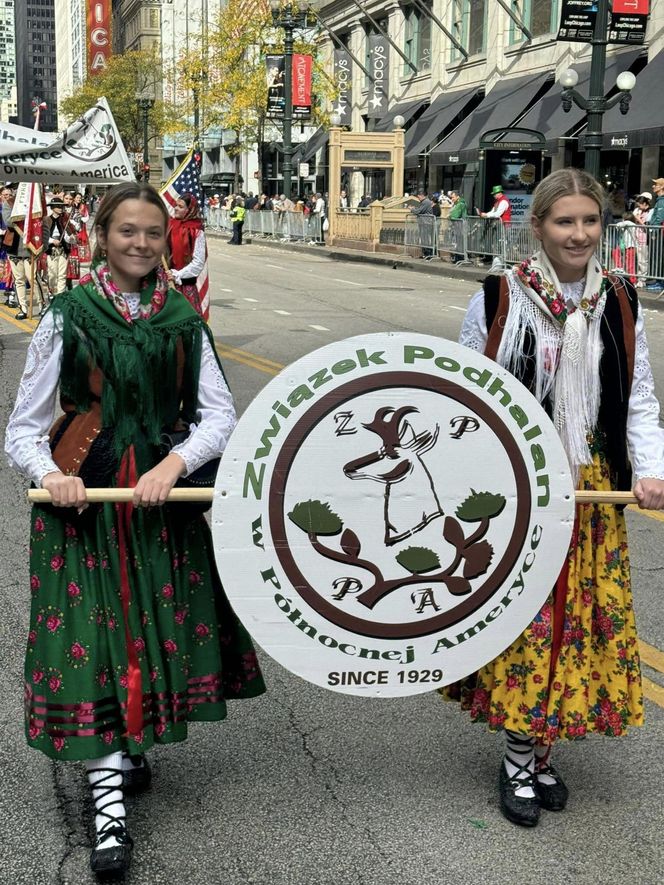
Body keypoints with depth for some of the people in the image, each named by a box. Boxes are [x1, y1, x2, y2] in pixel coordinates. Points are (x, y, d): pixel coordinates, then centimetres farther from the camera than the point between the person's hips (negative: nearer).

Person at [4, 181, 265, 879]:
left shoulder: (183, 319, 6)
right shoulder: (67, 318, -3)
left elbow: (219, 414, 1)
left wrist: (173, 464, -16)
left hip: (166, 497, 3)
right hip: (84, 500, -3)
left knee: (162, 627, 9)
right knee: (92, 635, -6)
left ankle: (129, 747, 35)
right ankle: (108, 802, 1)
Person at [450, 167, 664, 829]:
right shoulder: (497, 300, -6)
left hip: (591, 492, 4)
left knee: (583, 616, 8)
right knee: (522, 619, 1)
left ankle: (542, 752, 26)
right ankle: (519, 761, 18)